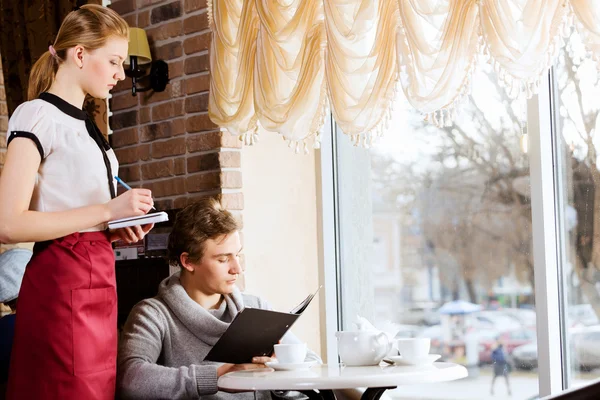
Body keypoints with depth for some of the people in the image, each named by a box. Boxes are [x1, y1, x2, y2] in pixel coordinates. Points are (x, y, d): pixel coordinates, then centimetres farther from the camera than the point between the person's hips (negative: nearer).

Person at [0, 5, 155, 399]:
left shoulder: (83, 123, 17)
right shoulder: (37, 116, -9)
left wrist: (117, 230, 6)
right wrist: (107, 210, -17)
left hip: (98, 277, 8)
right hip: (64, 282, -8)